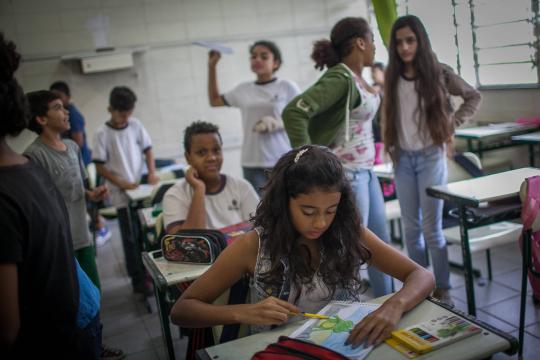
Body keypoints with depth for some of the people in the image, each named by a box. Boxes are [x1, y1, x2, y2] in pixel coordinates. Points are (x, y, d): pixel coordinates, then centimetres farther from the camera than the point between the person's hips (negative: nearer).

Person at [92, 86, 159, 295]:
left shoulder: (136, 125, 2)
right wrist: (122, 183, -16)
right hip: (121, 194, -4)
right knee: (131, 238, 3)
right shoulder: (102, 134, -9)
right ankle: (138, 280, 13)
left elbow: (147, 149, 10)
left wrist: (152, 172, -5)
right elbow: (99, 166, -8)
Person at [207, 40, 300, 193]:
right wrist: (212, 67, 17)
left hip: (283, 161, -2)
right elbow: (214, 100, 23)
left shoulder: (287, 87, -1)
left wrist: (277, 124, -17)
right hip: (252, 162, 3)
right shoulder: (243, 89, 10)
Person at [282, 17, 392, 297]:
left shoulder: (357, 77, 10)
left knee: (381, 242, 19)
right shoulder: (339, 78, -20)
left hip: (365, 170, 10)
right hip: (345, 174, -10)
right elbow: (294, 112, -31)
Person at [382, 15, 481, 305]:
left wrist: (453, 124, -3)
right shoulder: (392, 77, 4)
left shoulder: (438, 72, -4)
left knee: (431, 228, -1)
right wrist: (390, 148, 4)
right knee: (411, 228, 9)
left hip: (430, 156, -3)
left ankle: (442, 289, 14)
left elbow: (473, 97, 7)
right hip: (403, 159, 3)